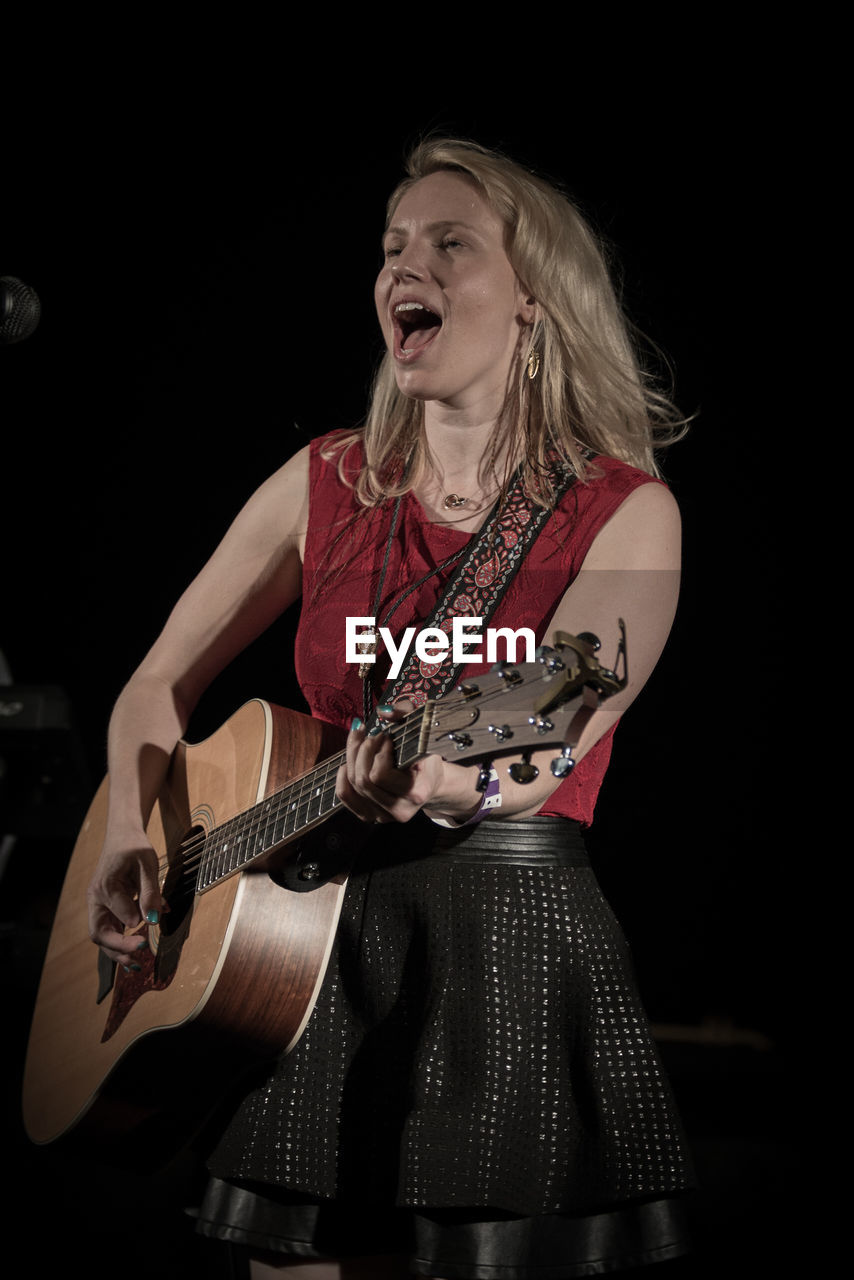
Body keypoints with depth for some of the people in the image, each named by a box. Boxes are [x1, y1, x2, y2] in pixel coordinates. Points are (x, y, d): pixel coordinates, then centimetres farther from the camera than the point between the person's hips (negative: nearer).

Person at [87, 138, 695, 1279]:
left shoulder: (628, 512, -6)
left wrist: (465, 781, -44)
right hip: (318, 952, 4)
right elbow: (160, 685, 13)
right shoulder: (327, 484, 6)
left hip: (517, 943, -3)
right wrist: (130, 846, -4)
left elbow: (549, 742, -21)